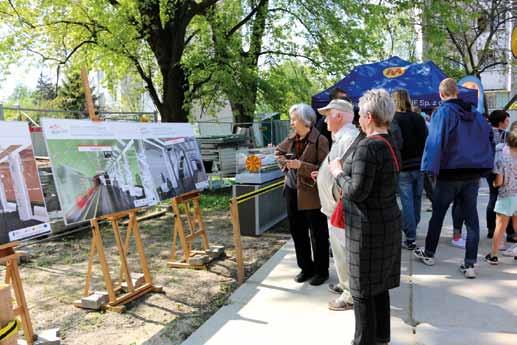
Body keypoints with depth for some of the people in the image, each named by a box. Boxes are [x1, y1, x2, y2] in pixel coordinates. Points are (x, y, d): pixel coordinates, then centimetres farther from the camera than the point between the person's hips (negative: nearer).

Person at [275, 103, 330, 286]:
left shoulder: (320, 140, -15)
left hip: (312, 194, -7)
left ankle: (321, 271, 26)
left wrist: (301, 165, -27)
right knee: (297, 232, 16)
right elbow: (278, 151, 23)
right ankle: (306, 268, 33)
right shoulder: (291, 138, 5)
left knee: (318, 235, 8)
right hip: (292, 191, 7)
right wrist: (284, 161, 4)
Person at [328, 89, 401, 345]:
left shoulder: (368, 146, -22)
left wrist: (338, 173, -8)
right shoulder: (391, 143, 7)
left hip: (368, 227, -9)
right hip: (387, 221, 10)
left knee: (363, 288, 6)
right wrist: (346, 171, 10)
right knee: (380, 283, 22)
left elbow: (357, 191, -24)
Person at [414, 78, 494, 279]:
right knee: (471, 219, 7)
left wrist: (431, 168, -16)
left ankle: (428, 254, 26)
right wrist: (482, 168, 17)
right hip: (473, 174, 5)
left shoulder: (443, 112, -11)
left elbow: (435, 142, -19)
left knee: (437, 214, 11)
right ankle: (470, 265, 9)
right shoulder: (475, 114, 8)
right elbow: (489, 136, 13)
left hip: (450, 174, -4)